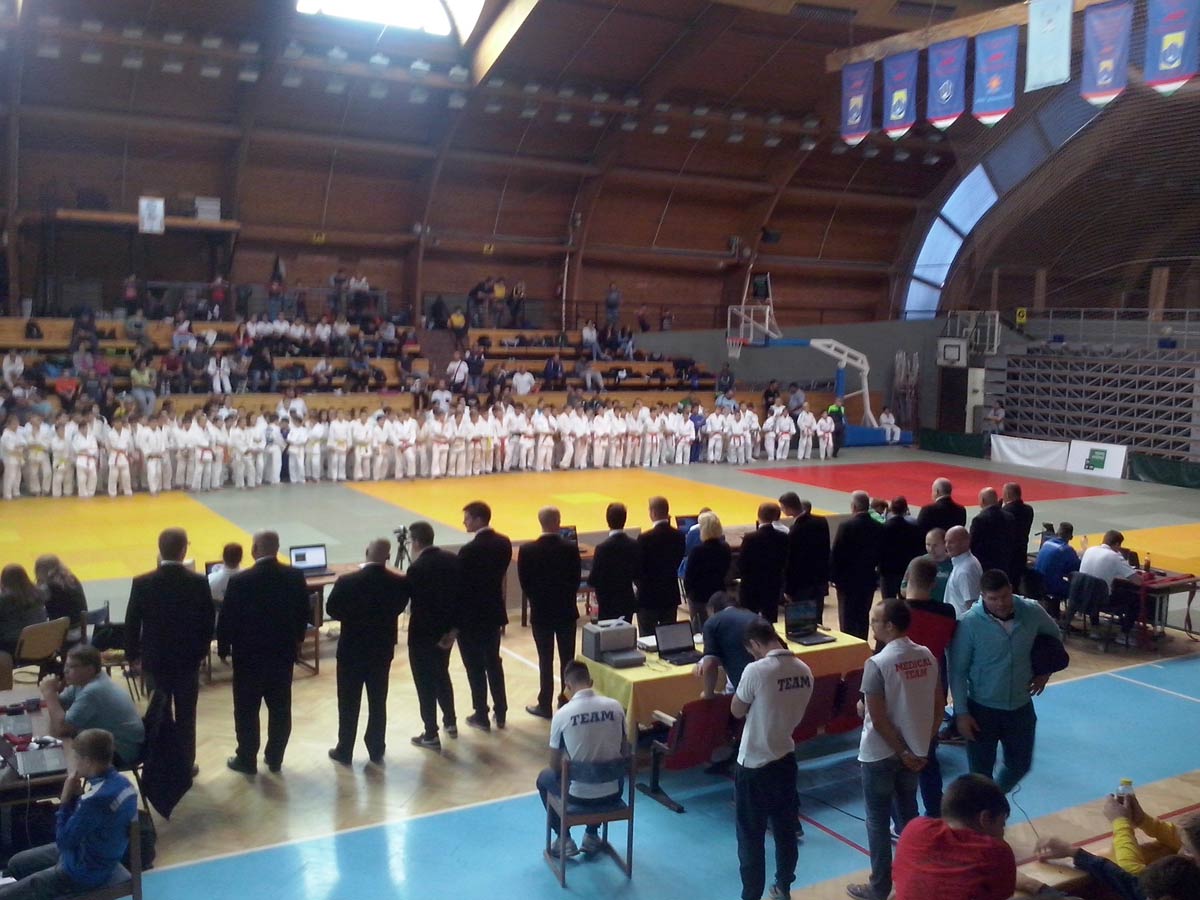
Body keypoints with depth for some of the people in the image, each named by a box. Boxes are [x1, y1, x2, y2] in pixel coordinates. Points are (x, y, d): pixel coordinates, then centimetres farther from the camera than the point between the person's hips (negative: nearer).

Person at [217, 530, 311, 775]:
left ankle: (247, 760, 18)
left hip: (249, 655, -3)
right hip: (283, 653, 4)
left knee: (247, 710, 10)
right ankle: (275, 758, 23)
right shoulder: (296, 576, -7)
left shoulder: (240, 581, -17)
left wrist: (223, 648, 5)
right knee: (280, 709, 13)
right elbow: (305, 613, 2)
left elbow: (227, 618, -10)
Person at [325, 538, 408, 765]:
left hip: (351, 649, -2)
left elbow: (332, 609, -5)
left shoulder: (346, 582, -18)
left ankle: (344, 752, 19)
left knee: (348, 704, 10)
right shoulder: (399, 583, -12)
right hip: (382, 649, 2)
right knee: (378, 702, 13)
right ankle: (376, 750, 20)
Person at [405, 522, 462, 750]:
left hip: (423, 632, -7)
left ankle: (431, 735, 11)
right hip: (446, 630, 7)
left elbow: (415, 605, -18)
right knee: (442, 675, 24)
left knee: (425, 682, 5)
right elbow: (462, 594, 1)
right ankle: (451, 723, 34)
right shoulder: (453, 559, -2)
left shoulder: (417, 568, -21)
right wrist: (454, 628, 5)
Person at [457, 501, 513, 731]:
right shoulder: (504, 543, 0)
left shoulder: (469, 550, -22)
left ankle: (482, 716, 14)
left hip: (471, 616, -7)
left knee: (475, 667, 6)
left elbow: (460, 583, -16)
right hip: (494, 611, 7)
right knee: (494, 662, 17)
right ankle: (500, 713, 23)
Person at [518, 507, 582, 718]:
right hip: (567, 611, 1)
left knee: (545, 660, 7)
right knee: (567, 659, 11)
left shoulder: (527, 550, -13)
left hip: (541, 613, -1)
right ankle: (567, 702, 20)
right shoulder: (571, 548, -11)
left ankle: (545, 705, 13)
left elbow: (524, 583, -5)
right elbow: (576, 579, -3)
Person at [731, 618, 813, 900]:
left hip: (754, 765, -6)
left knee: (751, 837, 7)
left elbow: (737, 711, -8)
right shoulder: (804, 671, -3)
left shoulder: (756, 671, -23)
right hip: (785, 758, 6)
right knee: (785, 830, 20)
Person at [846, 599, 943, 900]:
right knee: (908, 814, 21)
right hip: (915, 751, 6)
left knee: (878, 821, 9)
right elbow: (939, 705, 4)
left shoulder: (877, 664, -23)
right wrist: (923, 745, 9)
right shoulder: (927, 656, -3)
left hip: (881, 754, -6)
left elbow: (878, 720, -21)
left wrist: (902, 752, -10)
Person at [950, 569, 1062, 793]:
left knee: (1020, 765, 19)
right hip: (982, 709, -4)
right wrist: (961, 712, -14)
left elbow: (1053, 635, 13)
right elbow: (958, 671, -13)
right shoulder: (969, 623, -20)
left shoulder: (1032, 612, -11)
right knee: (980, 772, 6)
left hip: (1021, 707, 4)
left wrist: (1045, 671, 7)